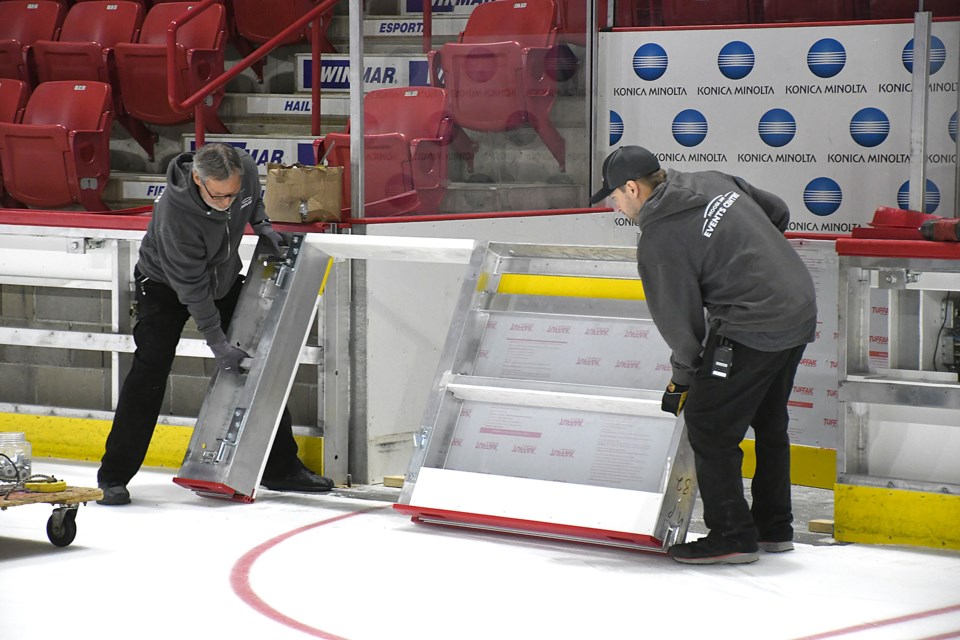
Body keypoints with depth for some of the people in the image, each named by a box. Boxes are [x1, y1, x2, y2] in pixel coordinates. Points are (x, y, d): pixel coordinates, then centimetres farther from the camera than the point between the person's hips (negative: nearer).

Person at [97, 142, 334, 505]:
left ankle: (281, 468, 11)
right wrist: (217, 342, -28)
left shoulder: (246, 170, -24)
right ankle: (114, 476, -9)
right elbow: (190, 285, -31)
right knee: (150, 370, -17)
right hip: (165, 285, -5)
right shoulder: (174, 212, -39)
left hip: (224, 279, 6)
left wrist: (261, 225, -10)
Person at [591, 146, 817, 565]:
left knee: (709, 426, 1)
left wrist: (682, 377, 6)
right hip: (801, 311, 9)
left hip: (753, 330, -9)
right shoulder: (714, 181, 8)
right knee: (770, 424, 21)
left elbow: (678, 319, -8)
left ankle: (732, 536, 4)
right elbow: (778, 212, 20)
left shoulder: (658, 240, -14)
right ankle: (773, 529, 31)